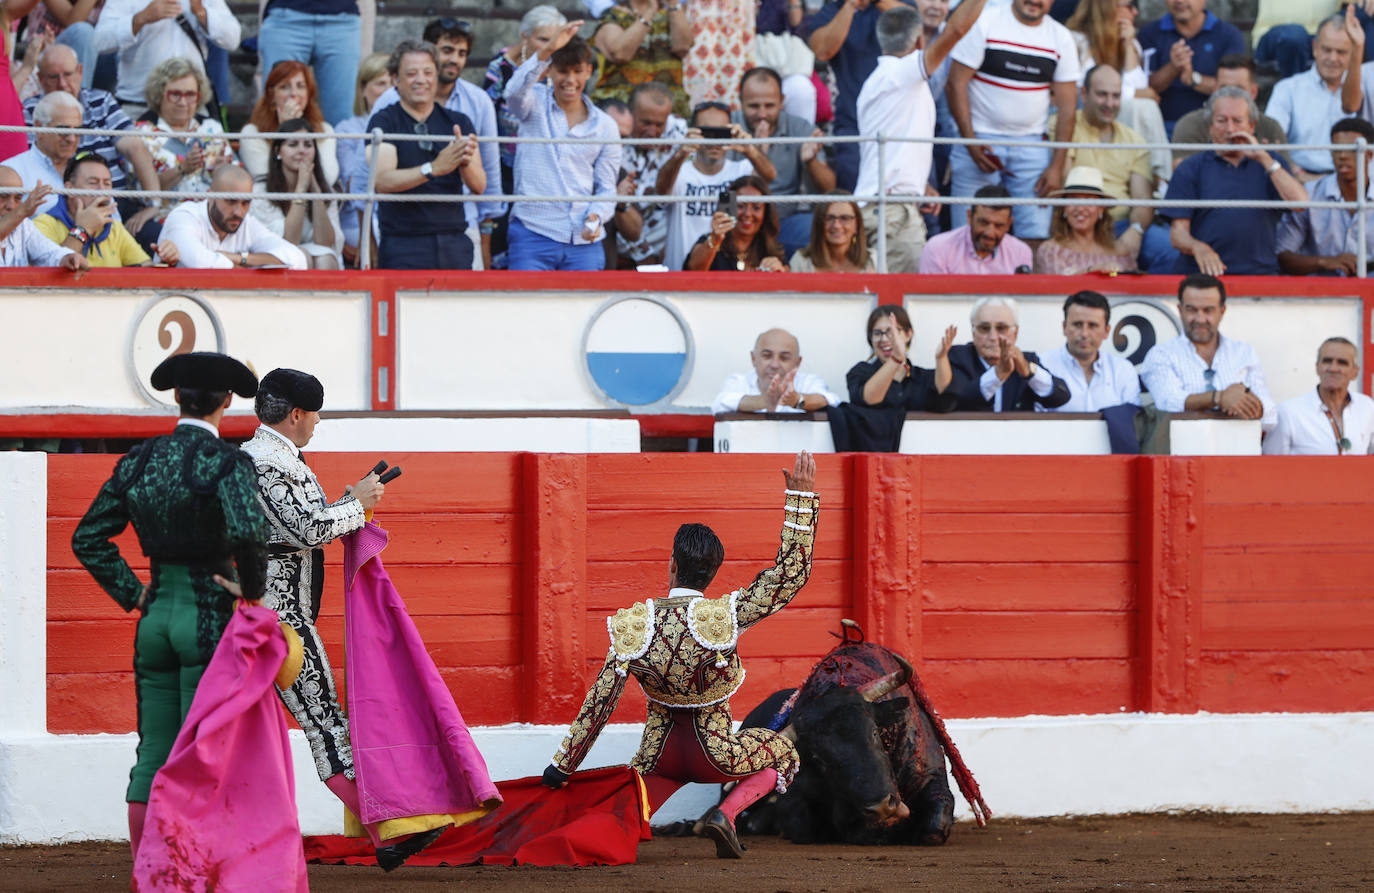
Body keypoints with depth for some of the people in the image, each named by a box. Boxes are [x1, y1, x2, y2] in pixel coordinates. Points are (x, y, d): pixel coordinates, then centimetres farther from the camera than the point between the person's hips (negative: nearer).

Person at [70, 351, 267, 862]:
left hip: (156, 618, 5)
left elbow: (88, 538, 9)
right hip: (210, 618, -5)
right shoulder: (225, 461, -11)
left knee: (152, 757, 9)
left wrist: (133, 594, 10)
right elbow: (247, 531, -28)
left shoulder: (138, 462, 6)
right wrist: (253, 590, -12)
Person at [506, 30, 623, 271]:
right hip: (532, 234, -2)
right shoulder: (536, 104, 5)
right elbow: (515, 91, -19)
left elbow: (606, 188, 12)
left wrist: (595, 217, -10)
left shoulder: (604, 126, 11)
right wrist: (547, 51, -34)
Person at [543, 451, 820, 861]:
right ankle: (725, 812, -2)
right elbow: (792, 574, -15)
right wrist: (801, 495, -11)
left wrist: (562, 766, -2)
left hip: (661, 752, 2)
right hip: (714, 754, -2)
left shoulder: (633, 626, -12)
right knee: (783, 751, 25)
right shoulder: (724, 616, -20)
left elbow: (599, 703, -10)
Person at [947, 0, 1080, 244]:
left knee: (1036, 236, -6)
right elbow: (956, 84, -6)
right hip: (981, 140, -3)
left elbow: (1067, 105, 5)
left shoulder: (1061, 38, 4)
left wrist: (1057, 166, -1)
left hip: (1030, 143, 3)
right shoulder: (983, 25, -5)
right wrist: (971, 143, -14)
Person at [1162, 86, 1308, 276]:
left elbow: (1300, 203, 1)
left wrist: (1264, 159, 0)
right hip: (1201, 275, -1)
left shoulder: (1268, 164, 18)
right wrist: (1198, 248, -19)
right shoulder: (1191, 169, 13)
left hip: (1259, 274, 1)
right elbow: (1178, 232, 5)